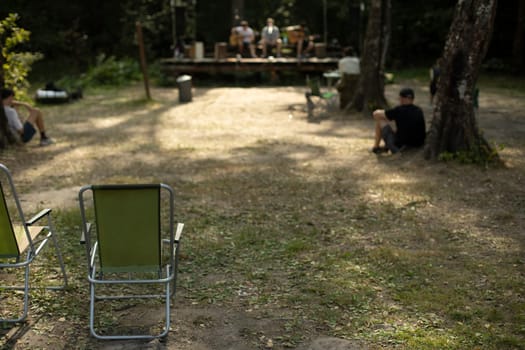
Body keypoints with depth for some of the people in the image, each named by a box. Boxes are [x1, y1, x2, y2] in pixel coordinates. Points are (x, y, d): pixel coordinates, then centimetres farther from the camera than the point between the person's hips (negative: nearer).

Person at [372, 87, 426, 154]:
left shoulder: (398, 110, -12)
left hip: (400, 148, -5)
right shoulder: (419, 111, 2)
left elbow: (376, 114, 1)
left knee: (380, 120, 9)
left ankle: (376, 147, 24)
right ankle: (386, 147, 42)